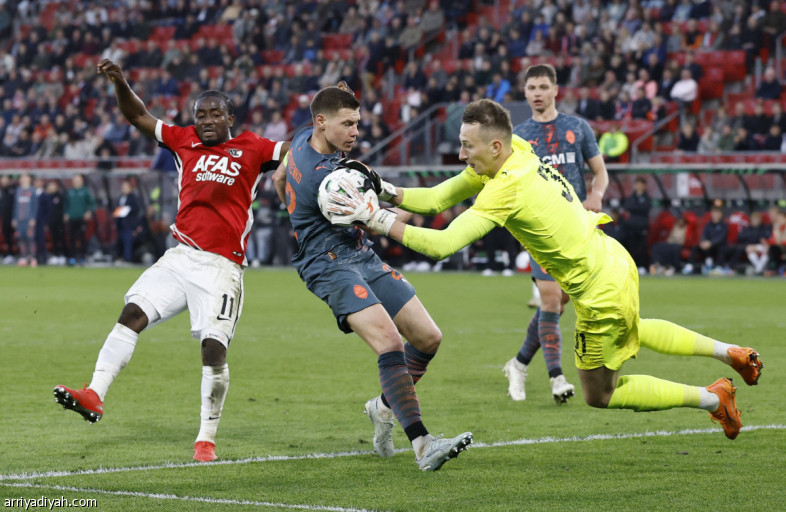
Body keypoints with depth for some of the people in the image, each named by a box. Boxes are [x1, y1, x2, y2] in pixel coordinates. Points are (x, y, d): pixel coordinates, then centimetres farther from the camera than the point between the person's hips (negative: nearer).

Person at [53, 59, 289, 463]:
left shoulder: (251, 149, 7)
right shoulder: (185, 142, 14)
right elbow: (139, 117, 19)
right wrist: (120, 83, 5)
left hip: (221, 266, -4)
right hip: (180, 258, 4)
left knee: (214, 348, -11)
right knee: (133, 313, -11)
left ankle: (206, 438, 0)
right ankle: (95, 395, -12)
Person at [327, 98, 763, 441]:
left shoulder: (506, 190, -29)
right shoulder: (517, 151, -3)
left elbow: (441, 245, -33)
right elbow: (439, 198, 1)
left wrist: (379, 221, -29)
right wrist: (387, 194, -11)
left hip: (602, 293, -9)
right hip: (617, 261, 9)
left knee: (600, 395, 12)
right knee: (633, 332, 40)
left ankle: (711, 398, 16)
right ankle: (729, 353, 41)